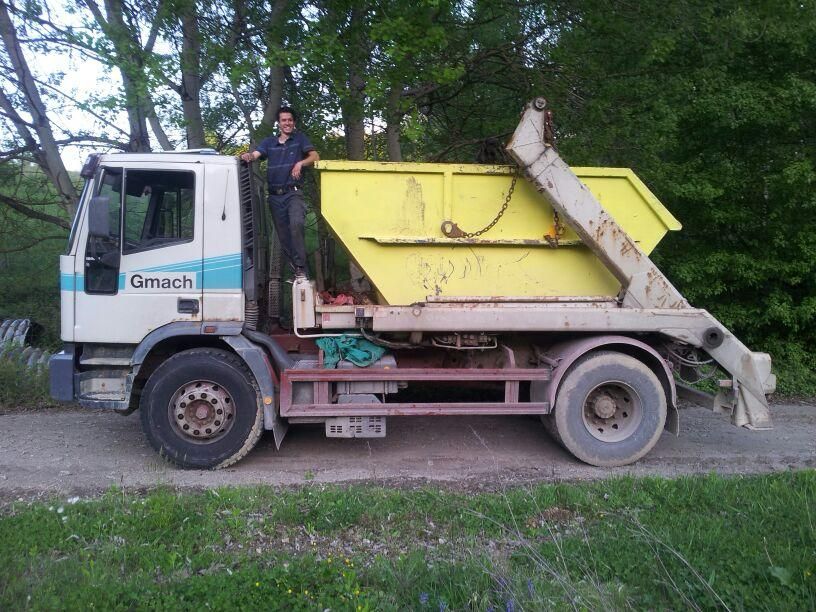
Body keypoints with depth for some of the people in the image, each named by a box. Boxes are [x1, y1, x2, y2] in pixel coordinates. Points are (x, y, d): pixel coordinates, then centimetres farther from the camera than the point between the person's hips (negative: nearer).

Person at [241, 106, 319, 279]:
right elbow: (255, 154, 0)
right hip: (275, 195, 4)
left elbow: (315, 156, -1)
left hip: (293, 193, -4)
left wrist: (300, 163, -19)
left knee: (296, 224, -28)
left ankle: (301, 268, -25)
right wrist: (248, 156, -23)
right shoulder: (269, 142, 15)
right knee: (283, 235, 5)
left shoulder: (300, 138, 8)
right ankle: (295, 269, 14)